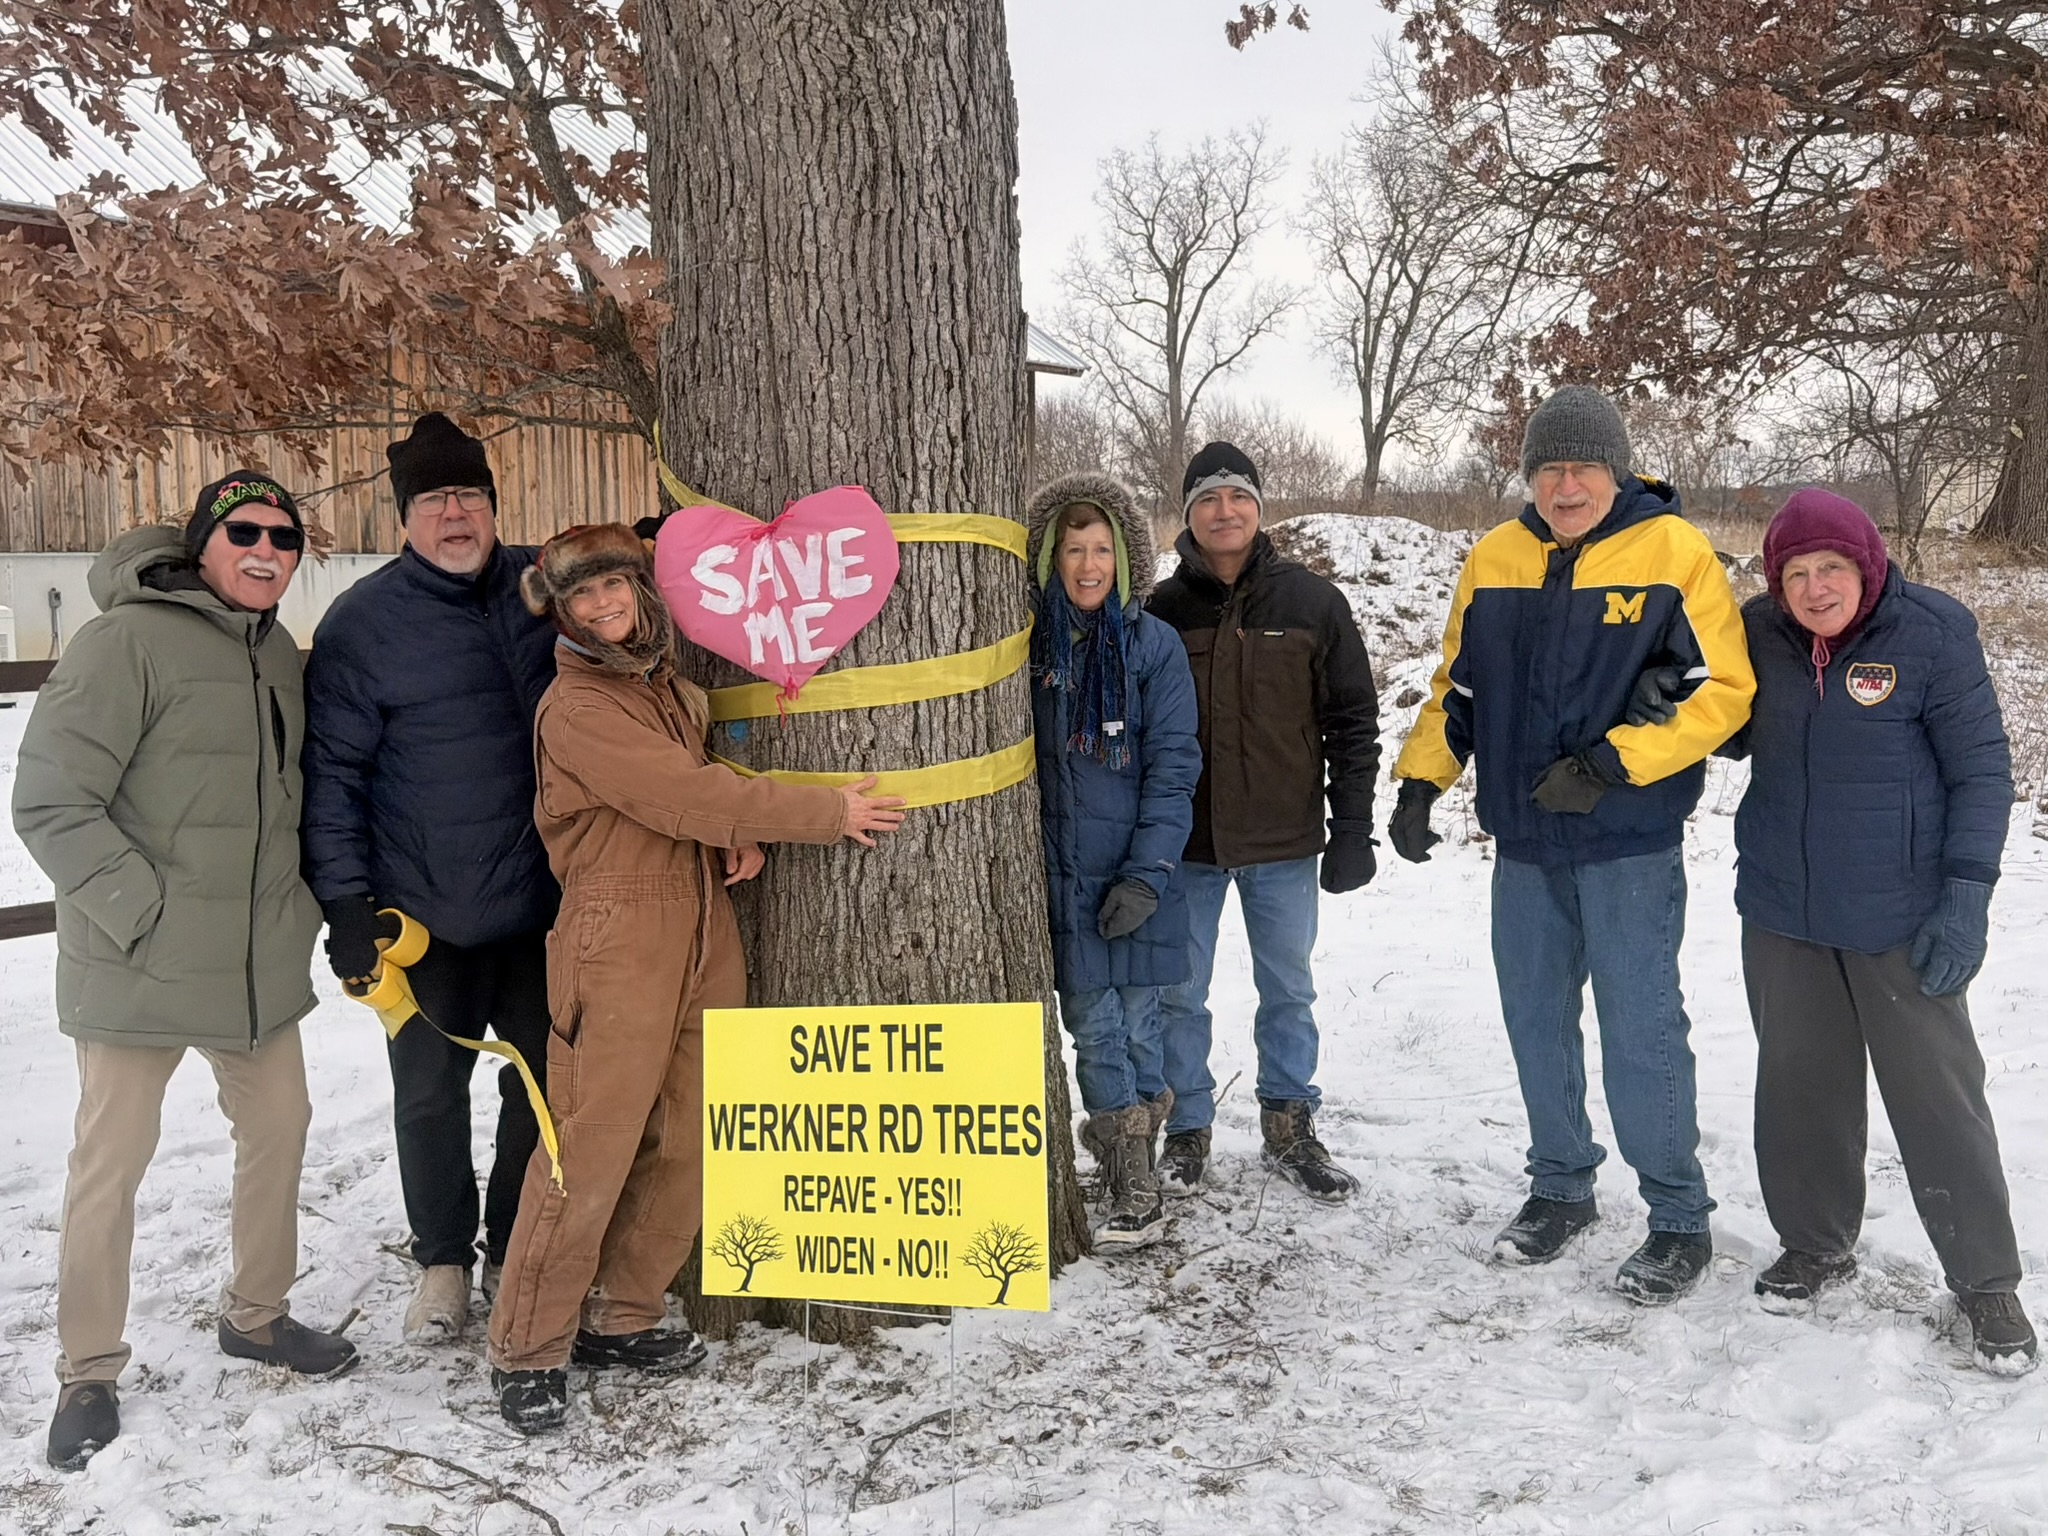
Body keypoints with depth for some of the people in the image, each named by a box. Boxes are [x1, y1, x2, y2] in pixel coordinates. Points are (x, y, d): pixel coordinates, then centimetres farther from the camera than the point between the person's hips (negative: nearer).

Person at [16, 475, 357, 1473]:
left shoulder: (276, 654, 10)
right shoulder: (127, 641, -14)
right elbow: (50, 802, -16)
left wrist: (298, 902, 11)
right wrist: (145, 911, -18)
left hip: (260, 964, 7)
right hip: (139, 967, -7)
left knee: (278, 1125, 15)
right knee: (111, 1160, 4)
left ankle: (256, 1313, 35)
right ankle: (89, 1373, 21)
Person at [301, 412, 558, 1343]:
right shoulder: (363, 622, -6)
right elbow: (332, 770, -6)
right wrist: (344, 901, -10)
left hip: (544, 904, 2)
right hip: (426, 916, -2)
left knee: (547, 1083, 12)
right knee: (430, 1092, 11)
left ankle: (516, 1250, 32)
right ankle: (443, 1261, 31)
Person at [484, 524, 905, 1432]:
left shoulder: (668, 682, 15)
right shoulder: (577, 707, -10)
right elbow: (686, 796, -17)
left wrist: (743, 833, 0)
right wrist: (827, 813, -12)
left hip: (704, 930, 8)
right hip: (620, 936, -8)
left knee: (685, 1143, 10)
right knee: (591, 1146, -4)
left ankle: (622, 1318, 24)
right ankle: (527, 1351, 10)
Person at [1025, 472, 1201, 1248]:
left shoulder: (1154, 645, -3)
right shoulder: (1031, 645, 3)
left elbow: (1173, 768, -5)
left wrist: (1146, 874, -13)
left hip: (1135, 877, -2)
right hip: (1058, 875, 2)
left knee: (1134, 1024, 4)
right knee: (1092, 1030, 4)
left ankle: (1131, 1180, 19)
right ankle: (1135, 1190, 15)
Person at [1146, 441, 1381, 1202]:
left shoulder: (1313, 603, -2)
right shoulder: (1162, 609, -1)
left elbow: (1353, 720, 1)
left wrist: (1353, 828, -3)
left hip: (1285, 842, 0)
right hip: (1185, 844, 0)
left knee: (1288, 991, 12)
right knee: (1179, 994, 8)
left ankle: (1289, 1128, 28)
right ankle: (1187, 1131, 24)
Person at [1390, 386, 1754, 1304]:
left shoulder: (1675, 553, -8)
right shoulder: (1493, 560, 6)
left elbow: (1725, 691, -10)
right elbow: (1457, 686, 14)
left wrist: (1612, 761, -19)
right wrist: (1419, 782, 4)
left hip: (1630, 846, -5)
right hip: (1524, 841, 5)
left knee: (1640, 1030, -1)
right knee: (1536, 1021, 13)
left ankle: (1680, 1220, 16)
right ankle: (1560, 1187, 30)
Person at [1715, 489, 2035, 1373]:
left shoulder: (1932, 633, -11)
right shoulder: (1758, 633, -1)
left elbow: (1981, 771, -7)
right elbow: (1732, 737, 15)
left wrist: (1966, 895, -14)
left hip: (1901, 918, -4)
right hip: (1782, 912, 4)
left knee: (1937, 1095, 3)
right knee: (1799, 1084, 14)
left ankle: (1986, 1283, 20)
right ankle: (1815, 1245, 32)